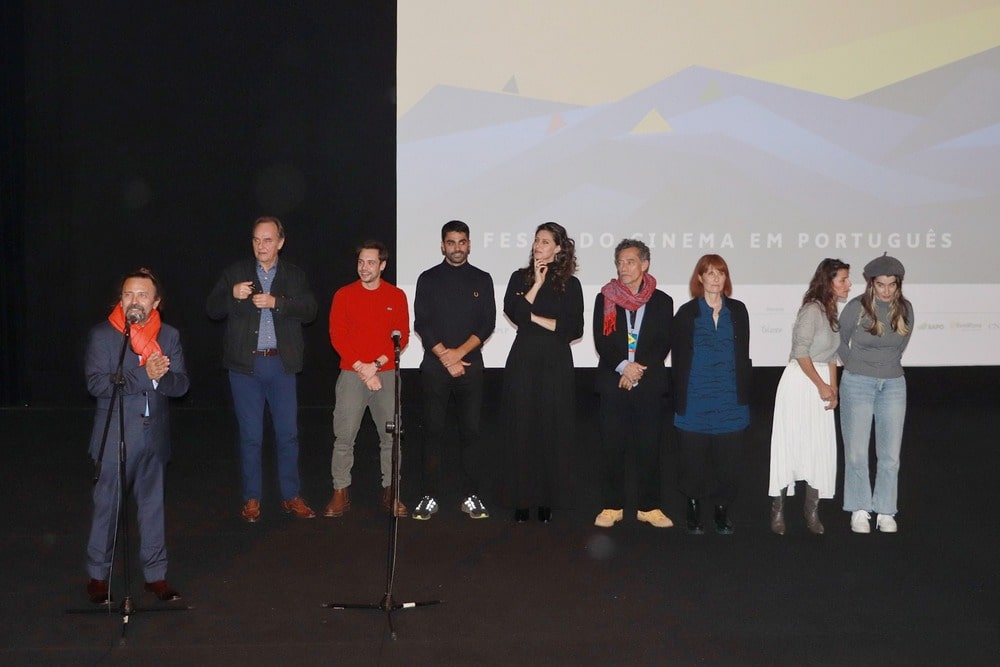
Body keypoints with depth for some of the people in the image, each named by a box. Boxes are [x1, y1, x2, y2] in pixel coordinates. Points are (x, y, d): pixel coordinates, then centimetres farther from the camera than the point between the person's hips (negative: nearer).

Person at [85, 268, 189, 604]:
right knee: (107, 507, 5)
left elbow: (181, 384, -2)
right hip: (114, 437, -3)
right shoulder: (102, 335, -5)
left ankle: (155, 574, 22)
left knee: (152, 506, 11)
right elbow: (96, 383, -17)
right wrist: (144, 375, -25)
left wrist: (160, 376, -24)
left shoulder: (169, 336, 5)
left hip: (154, 436, 3)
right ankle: (98, 576, 19)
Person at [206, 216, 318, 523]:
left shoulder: (295, 275, 7)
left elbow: (309, 311, -5)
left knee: (288, 434, 5)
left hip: (281, 364, 1)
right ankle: (251, 498, 16)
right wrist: (233, 295, -18)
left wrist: (276, 302, -18)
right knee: (250, 436, 5)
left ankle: (291, 497, 16)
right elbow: (213, 310, 1)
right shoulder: (236, 272, 6)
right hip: (245, 365, 0)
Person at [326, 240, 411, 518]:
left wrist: (377, 364, -11)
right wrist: (361, 367, -10)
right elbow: (337, 335, -2)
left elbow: (402, 336, 1)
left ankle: (390, 492, 12)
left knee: (391, 436, 3)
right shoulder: (344, 295, 3)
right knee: (344, 437, -2)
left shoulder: (396, 296, 5)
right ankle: (341, 492, 6)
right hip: (351, 374, -1)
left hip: (386, 374, 1)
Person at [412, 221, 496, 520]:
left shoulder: (481, 279, 9)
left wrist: (458, 352, -10)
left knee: (470, 431, 0)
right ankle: (430, 496, 4)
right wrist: (446, 358, -8)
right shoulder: (429, 279, 6)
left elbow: (487, 323, 2)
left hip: (470, 364, 1)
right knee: (433, 431, -1)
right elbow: (422, 324, 0)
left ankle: (470, 496, 6)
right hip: (435, 365, -1)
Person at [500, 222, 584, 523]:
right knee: (521, 430, 1)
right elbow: (513, 312, -7)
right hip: (523, 361, 1)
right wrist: (537, 283, -8)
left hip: (555, 363, -1)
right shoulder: (520, 278, 9)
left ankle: (548, 500, 9)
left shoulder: (570, 284, 4)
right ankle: (520, 499, 7)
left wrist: (537, 318, -4)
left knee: (552, 431, 1)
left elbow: (575, 329, -3)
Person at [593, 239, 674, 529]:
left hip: (649, 384, 0)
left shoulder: (662, 301, 7)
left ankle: (649, 507, 12)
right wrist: (623, 366, -17)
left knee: (649, 447, 3)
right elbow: (601, 341, -2)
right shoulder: (604, 299, 6)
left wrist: (638, 370, -13)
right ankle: (612, 507, 11)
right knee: (611, 447, 2)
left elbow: (663, 344, 0)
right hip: (612, 383, 0)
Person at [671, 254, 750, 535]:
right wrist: (680, 400, -3)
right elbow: (678, 359, 1)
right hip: (696, 401, -2)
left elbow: (744, 355, 10)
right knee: (694, 460, 3)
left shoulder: (737, 311, 8)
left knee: (727, 461, 3)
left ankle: (722, 513, 16)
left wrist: (744, 395, 4)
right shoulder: (687, 313, 2)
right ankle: (694, 511, 18)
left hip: (730, 401, 2)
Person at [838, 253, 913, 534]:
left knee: (890, 454, 2)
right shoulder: (856, 307, -9)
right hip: (858, 384, -3)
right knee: (856, 452, -2)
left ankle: (885, 511, 12)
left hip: (893, 384, 3)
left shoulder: (905, 309, 0)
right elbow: (840, 342, 7)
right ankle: (860, 511, 9)